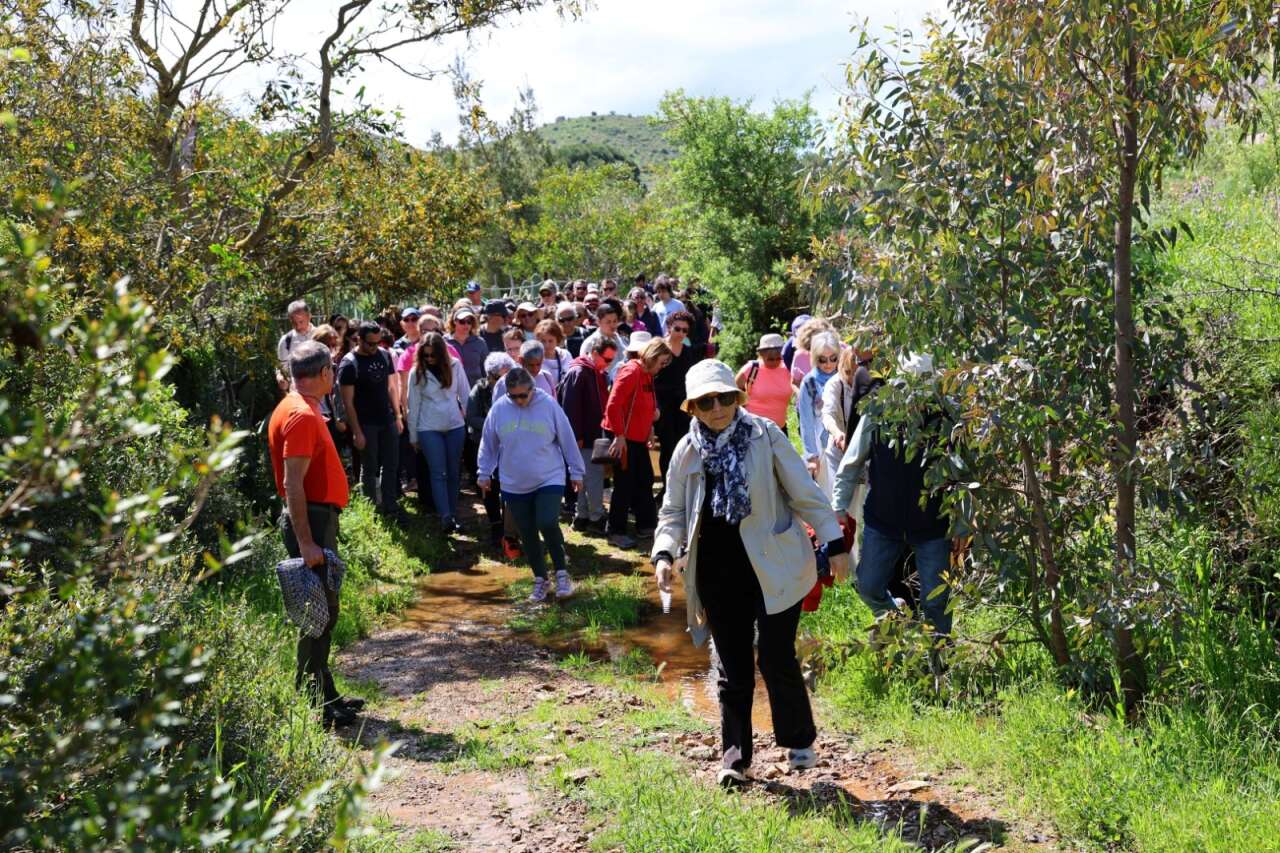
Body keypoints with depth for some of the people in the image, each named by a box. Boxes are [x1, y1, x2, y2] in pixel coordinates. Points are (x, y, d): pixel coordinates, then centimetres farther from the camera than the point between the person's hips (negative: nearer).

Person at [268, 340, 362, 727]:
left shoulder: (302, 409, 14)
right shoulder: (301, 416, -18)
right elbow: (292, 484, -23)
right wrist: (306, 543, -26)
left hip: (319, 518, 11)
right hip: (312, 520, -11)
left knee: (324, 611, 16)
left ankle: (325, 695, 26)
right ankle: (312, 705, 3)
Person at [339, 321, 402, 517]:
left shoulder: (385, 355, 4)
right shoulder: (349, 364, -12)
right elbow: (348, 402, -12)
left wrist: (397, 416, 7)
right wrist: (356, 432, -15)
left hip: (388, 421, 5)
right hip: (366, 425, -5)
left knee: (390, 466, 9)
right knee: (370, 469, 5)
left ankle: (390, 506, 18)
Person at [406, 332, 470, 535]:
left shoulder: (454, 366, -2)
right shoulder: (417, 372, -5)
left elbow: (465, 395, 5)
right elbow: (413, 405, 0)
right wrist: (413, 436, 3)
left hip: (455, 427, 2)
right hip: (429, 430, -2)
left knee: (453, 473, 8)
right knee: (438, 473, -6)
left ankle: (453, 516, 16)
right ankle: (445, 518, -11)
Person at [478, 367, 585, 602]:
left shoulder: (548, 406, -9)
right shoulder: (499, 409, -4)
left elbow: (567, 440, -1)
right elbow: (488, 444, 9)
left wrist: (576, 471, 4)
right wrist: (485, 473, 13)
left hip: (550, 480, -3)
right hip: (514, 486, 3)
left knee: (548, 524, -19)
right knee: (528, 534, 9)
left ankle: (562, 573, 2)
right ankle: (540, 579, 25)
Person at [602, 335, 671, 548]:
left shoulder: (647, 374, 11)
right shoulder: (631, 371, -17)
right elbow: (613, 405, -24)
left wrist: (649, 428, 9)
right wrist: (619, 436, -24)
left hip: (639, 437, 9)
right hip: (623, 438, -9)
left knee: (645, 480, 16)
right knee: (624, 485, -3)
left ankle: (646, 525, 28)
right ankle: (616, 533, 6)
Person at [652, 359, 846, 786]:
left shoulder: (765, 435, -6)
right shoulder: (687, 451, 3)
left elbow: (805, 493, -2)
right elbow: (674, 512, 8)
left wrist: (834, 543, -4)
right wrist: (664, 553, -9)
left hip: (774, 569, -3)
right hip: (719, 574, 3)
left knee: (777, 658, 1)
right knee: (732, 670, 8)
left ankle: (799, 741, 25)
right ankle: (734, 758, 19)